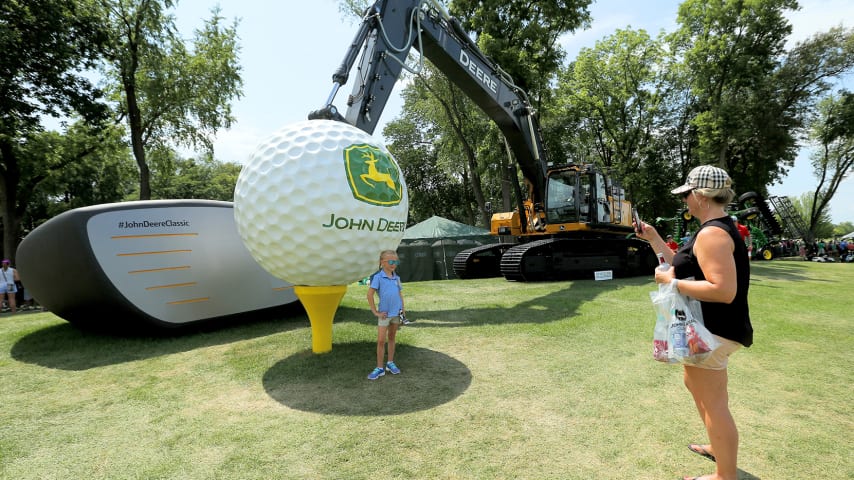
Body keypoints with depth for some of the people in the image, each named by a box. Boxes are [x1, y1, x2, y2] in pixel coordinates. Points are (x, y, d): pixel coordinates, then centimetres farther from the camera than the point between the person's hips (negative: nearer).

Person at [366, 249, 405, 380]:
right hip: (384, 314, -5)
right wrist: (375, 312, -13)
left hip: (396, 313, 5)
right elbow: (370, 294, -15)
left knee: (391, 338, 15)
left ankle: (390, 363, 28)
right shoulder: (378, 277, -13)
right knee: (381, 341, -2)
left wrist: (402, 308, 6)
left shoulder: (397, 277, 3)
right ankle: (380, 368, 9)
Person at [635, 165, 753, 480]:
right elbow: (684, 267, 14)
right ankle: (718, 447, 45)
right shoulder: (719, 229, 11)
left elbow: (724, 290, -31)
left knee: (713, 403, 3)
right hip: (710, 327, 11)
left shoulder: (712, 233, -23)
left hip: (711, 332, -11)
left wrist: (671, 282, -23)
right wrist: (653, 239, 12)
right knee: (694, 383, 27)